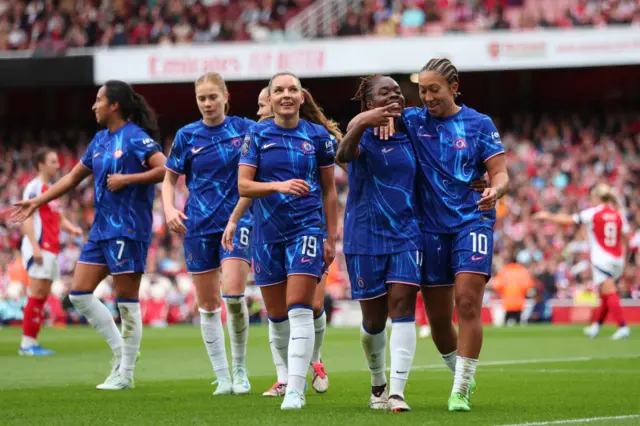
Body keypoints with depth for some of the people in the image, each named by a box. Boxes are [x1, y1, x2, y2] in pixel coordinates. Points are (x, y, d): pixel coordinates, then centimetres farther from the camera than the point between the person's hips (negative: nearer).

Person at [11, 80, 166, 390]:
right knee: (79, 294, 5)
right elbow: (74, 177, 24)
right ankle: (120, 350, 16)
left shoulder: (136, 138, -10)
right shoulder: (100, 139, 15)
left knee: (127, 301, -3)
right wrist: (37, 202, 22)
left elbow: (166, 169, -21)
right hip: (101, 228, 9)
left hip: (128, 229, -9)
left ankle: (125, 373, 5)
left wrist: (126, 179, -18)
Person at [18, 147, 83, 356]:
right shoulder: (34, 187, -8)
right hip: (40, 249, -9)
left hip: (51, 249, 9)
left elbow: (59, 217, 28)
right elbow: (27, 219, -16)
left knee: (43, 295, 7)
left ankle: (32, 342, 9)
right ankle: (27, 343, -9)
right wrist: (35, 246, -24)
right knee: (37, 294, -11)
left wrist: (72, 228, 7)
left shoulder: (50, 189, 19)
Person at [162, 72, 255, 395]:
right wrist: (169, 208, -7)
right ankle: (223, 378, 13)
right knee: (207, 303, 3)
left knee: (233, 293, -18)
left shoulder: (244, 128, 0)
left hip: (237, 220, -2)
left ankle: (240, 370, 1)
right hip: (199, 226, 2)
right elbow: (170, 178, 10)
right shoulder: (187, 136, 3)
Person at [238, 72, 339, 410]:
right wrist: (279, 185, -22)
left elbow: (329, 189, 7)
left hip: (306, 229, -2)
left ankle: (295, 390, -18)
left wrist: (332, 237, 3)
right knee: (276, 315, 9)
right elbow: (243, 185, -5)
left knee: (299, 309, -14)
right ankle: (291, 376, 29)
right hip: (268, 231, 2)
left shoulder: (318, 135, 0)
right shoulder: (258, 135, 1)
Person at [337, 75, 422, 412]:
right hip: (366, 236, -2)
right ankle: (378, 384, 30)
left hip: (406, 235, 2)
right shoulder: (363, 135, -6)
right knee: (373, 319, 6)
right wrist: (360, 124, -48)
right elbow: (343, 155, -29)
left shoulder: (409, 135, 6)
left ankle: (396, 393, -14)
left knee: (402, 307, -12)